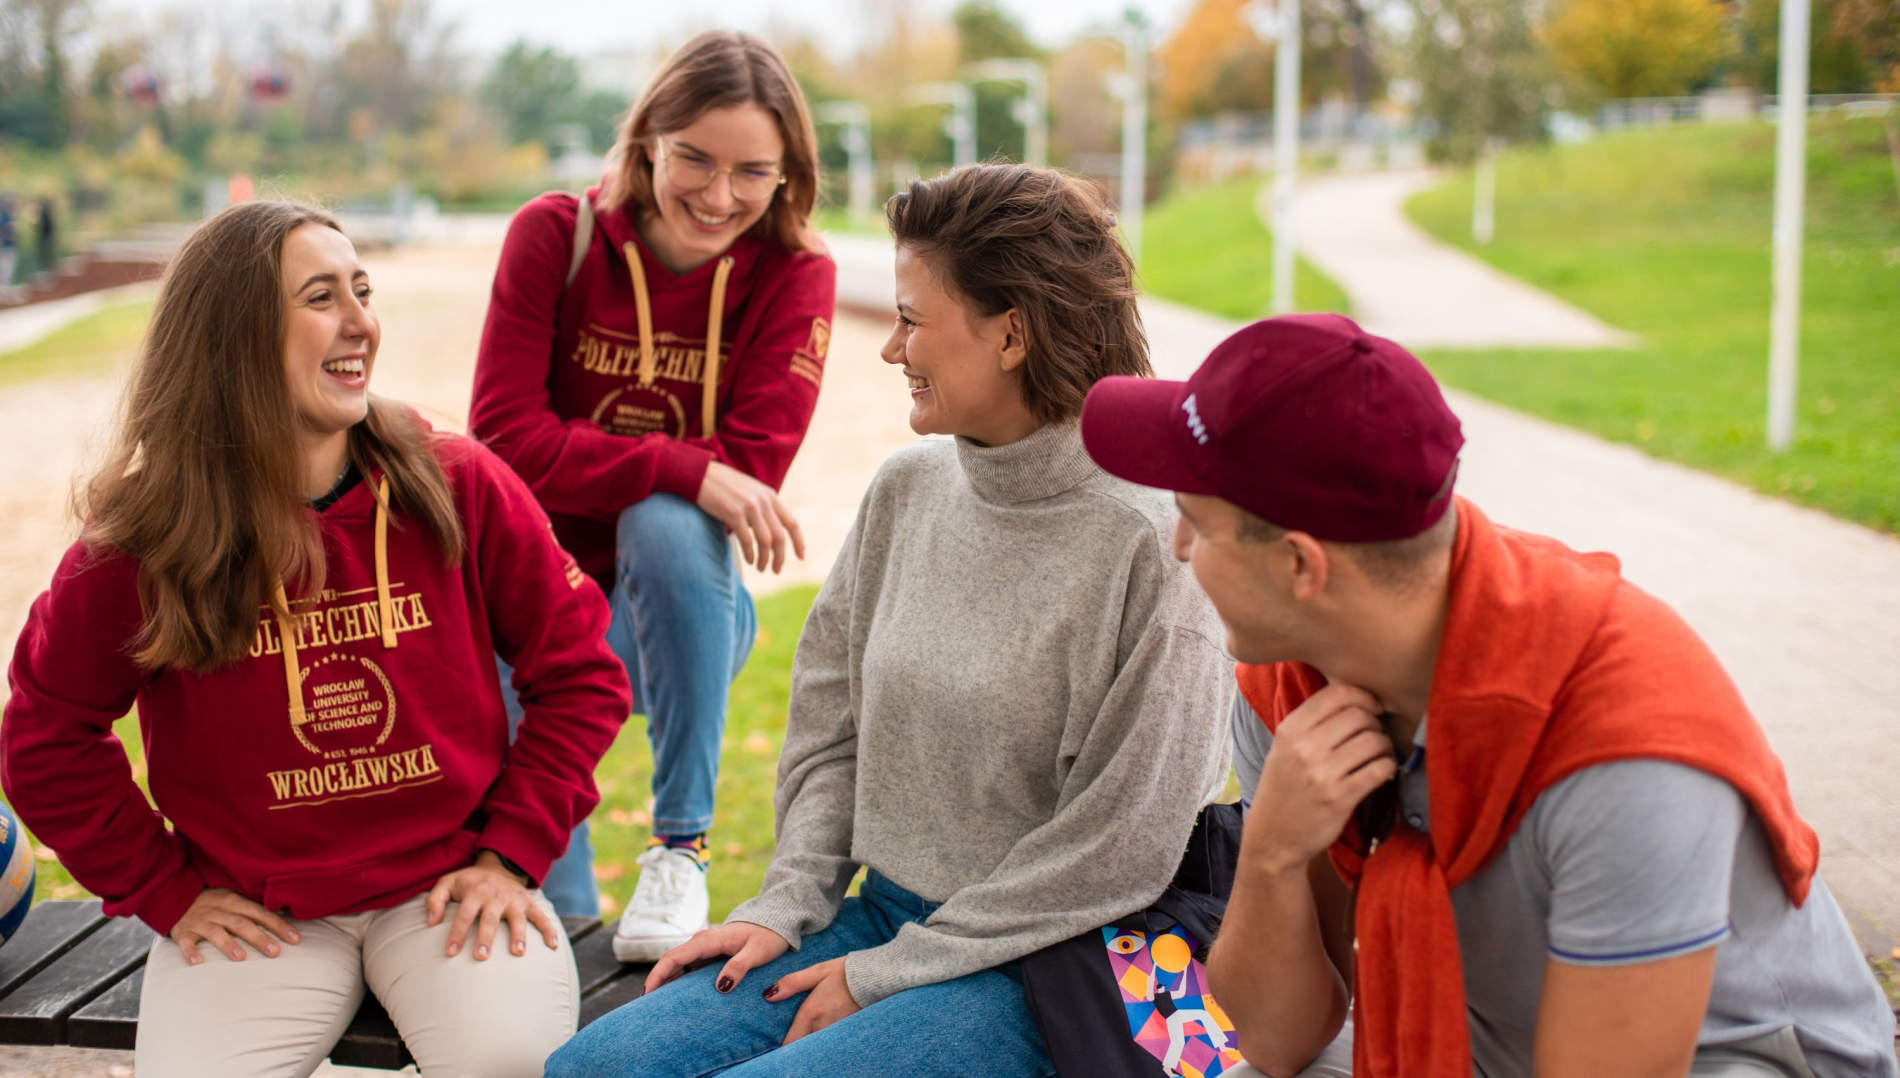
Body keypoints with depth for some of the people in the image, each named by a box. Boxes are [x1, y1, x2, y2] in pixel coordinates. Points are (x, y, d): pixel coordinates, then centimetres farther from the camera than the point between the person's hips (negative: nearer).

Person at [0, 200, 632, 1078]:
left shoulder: (460, 488, -4)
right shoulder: (142, 535, -6)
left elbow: (579, 672, 3)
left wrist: (514, 852, -3)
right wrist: (166, 889, 0)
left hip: (448, 886, 0)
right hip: (254, 913, 0)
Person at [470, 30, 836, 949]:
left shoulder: (795, 275, -9)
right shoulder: (554, 235, -9)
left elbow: (749, 468, -17)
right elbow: (504, 438, -17)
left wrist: (580, 458, -20)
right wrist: (686, 470, -29)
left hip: (678, 601, 0)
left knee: (667, 522, -37)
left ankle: (681, 846, -23)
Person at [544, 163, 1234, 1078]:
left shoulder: (1148, 544, -17)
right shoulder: (907, 491, 4)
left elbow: (1117, 849, -16)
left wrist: (882, 975, -12)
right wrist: (788, 904, 1)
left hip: (1031, 966, -6)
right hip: (877, 916, 6)